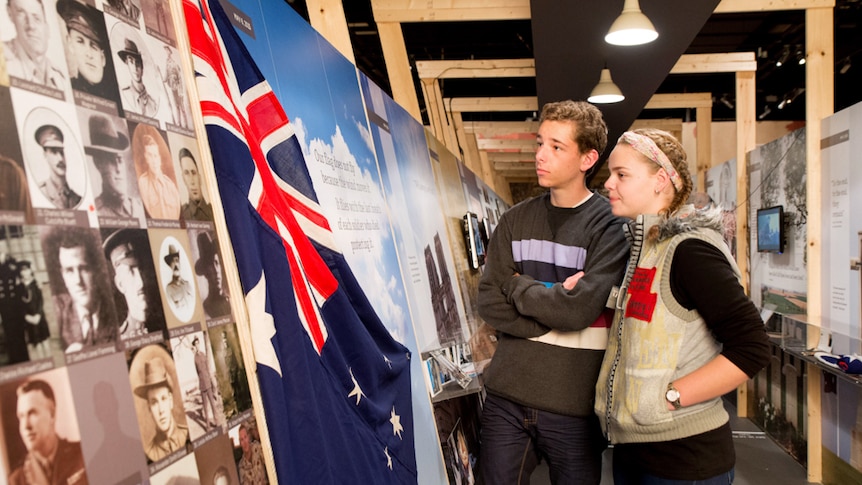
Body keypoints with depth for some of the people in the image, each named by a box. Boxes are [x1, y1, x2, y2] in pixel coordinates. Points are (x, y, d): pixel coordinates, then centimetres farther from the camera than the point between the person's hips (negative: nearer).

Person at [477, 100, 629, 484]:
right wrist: (553, 306, -13)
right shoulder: (515, 220, 5)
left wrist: (517, 286, -7)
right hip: (505, 394, 4)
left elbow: (580, 309, -20)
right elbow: (489, 303, -2)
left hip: (574, 403, -3)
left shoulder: (611, 225, -8)